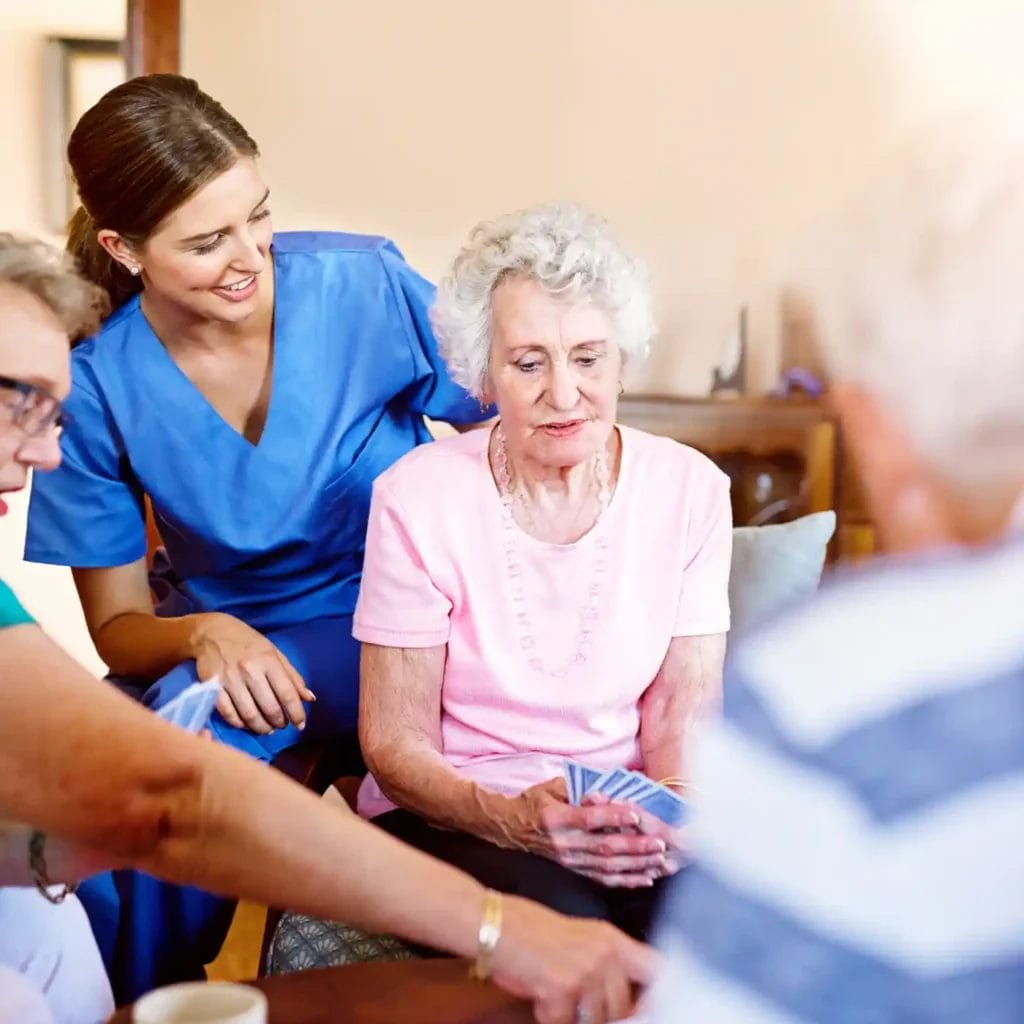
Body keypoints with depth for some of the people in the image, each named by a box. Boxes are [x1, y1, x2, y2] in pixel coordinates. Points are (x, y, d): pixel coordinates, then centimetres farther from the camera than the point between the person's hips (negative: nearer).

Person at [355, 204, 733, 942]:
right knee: (563, 919, -33)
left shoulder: (689, 488, -2)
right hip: (449, 815, -3)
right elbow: (394, 744, -8)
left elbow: (682, 709, 1)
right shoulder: (417, 498, -10)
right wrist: (512, 819, -27)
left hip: (624, 813, 3)